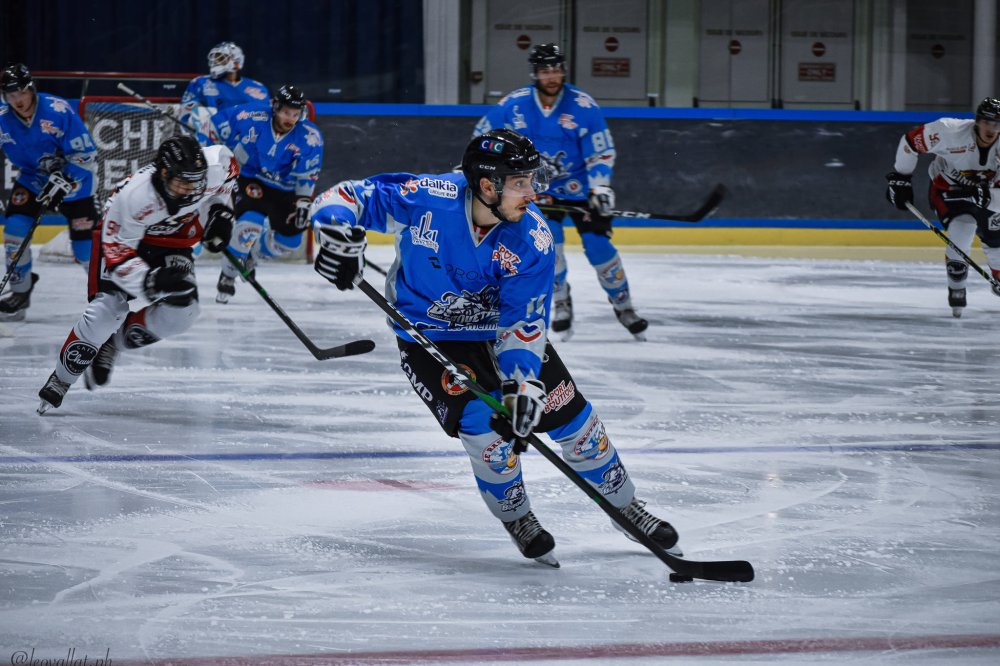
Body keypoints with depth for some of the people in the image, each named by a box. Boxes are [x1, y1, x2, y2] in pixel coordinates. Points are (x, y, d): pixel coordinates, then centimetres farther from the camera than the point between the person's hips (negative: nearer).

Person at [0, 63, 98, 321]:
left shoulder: (58, 111, -27)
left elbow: (86, 153, -25)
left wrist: (62, 182, -31)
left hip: (74, 180, -4)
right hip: (33, 179, 4)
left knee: (85, 241, -5)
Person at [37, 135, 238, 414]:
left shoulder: (214, 167, -30)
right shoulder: (132, 196, -40)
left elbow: (228, 164, -2)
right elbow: (117, 253, -32)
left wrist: (220, 210, -6)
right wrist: (150, 281, -47)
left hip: (173, 241, 4)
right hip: (122, 238, -4)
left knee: (180, 313, -17)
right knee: (107, 309, -21)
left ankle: (113, 344, 7)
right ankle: (61, 378, -1)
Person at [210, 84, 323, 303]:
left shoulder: (310, 137, -17)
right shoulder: (251, 119, -20)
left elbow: (308, 174, -12)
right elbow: (220, 123, -6)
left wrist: (303, 203, -16)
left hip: (285, 190, 4)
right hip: (251, 181, -4)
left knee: (289, 240, 2)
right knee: (252, 221, -29)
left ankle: (251, 254, 33)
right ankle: (227, 277, -16)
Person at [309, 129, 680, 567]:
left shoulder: (533, 239, -21)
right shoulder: (426, 198, -27)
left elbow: (524, 321, -18)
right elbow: (344, 198, -19)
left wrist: (521, 383, -31)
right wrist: (339, 237, -40)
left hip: (500, 331, 3)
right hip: (430, 339, -3)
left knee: (573, 416, 1)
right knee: (483, 424, -22)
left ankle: (626, 507, 24)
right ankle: (516, 518, 6)